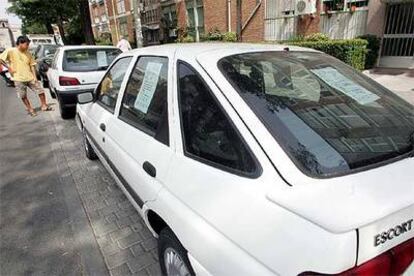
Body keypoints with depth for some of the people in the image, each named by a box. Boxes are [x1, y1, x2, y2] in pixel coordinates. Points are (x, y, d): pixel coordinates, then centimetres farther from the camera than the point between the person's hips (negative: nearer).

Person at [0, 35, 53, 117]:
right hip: (19, 79, -3)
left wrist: (35, 77, -2)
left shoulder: (28, 54, 5)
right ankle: (30, 109, 23)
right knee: (23, 96, 7)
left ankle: (44, 106, 20)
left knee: (41, 91, 2)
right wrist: (9, 67, -9)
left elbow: (32, 65, 6)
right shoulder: (11, 51, -7)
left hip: (30, 78, 3)